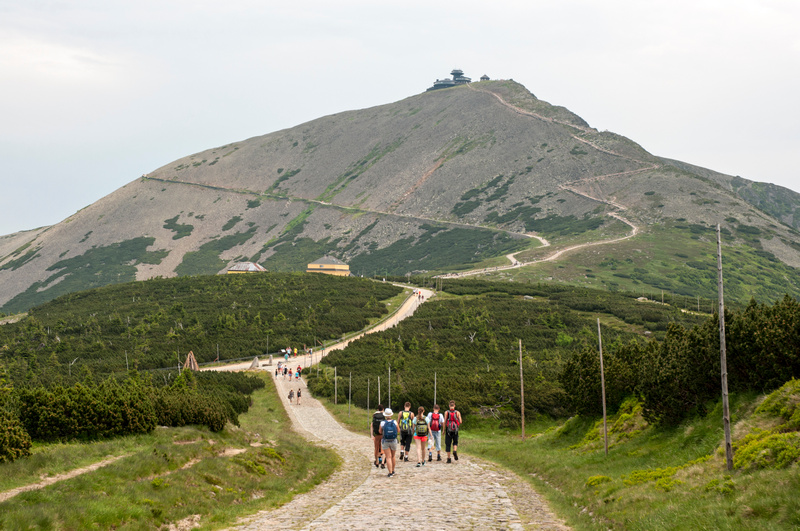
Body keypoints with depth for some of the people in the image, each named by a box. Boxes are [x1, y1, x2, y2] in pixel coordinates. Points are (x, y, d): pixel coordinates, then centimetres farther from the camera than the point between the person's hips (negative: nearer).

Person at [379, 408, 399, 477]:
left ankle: (390, 473, -6)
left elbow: (380, 432, 2)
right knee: (393, 456, 20)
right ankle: (393, 471, 30)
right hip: (394, 441, 2)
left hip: (385, 441, -2)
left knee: (388, 457, -1)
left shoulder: (382, 423, -13)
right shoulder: (394, 422, -9)